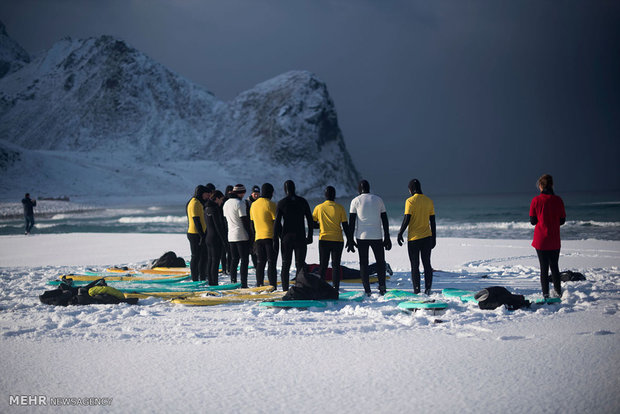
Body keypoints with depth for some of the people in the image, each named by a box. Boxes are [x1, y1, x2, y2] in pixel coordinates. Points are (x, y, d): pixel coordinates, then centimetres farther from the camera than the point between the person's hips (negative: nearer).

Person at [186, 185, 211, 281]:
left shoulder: (199, 202, 17)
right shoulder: (194, 203, -14)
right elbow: (196, 220, -21)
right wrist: (202, 235, -23)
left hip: (200, 234, 10)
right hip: (195, 234, -10)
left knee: (204, 256, 13)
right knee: (196, 257, -4)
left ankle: (203, 279, 20)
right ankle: (195, 280, 0)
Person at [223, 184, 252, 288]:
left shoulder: (226, 203, 12)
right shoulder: (240, 203, -13)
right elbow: (244, 220, -15)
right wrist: (250, 233, -9)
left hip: (231, 236, 8)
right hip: (241, 236, -7)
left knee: (234, 260, 12)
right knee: (244, 260, -4)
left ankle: (233, 282, 11)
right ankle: (243, 284, -8)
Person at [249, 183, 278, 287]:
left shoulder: (253, 205, 11)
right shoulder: (270, 204, -9)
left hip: (258, 238, 6)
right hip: (270, 237, -5)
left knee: (260, 263, 10)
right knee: (271, 263, -4)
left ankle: (259, 285, 9)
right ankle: (272, 286, -8)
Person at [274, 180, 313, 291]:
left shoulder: (281, 203, -4)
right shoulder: (303, 201, 1)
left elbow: (277, 223, -6)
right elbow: (310, 220, 4)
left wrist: (275, 240, -2)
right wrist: (310, 236, 13)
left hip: (286, 237, 0)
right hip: (300, 237, 1)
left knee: (285, 265, 8)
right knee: (300, 265, 2)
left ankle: (285, 290, 4)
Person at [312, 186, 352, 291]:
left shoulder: (319, 208, 0)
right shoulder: (340, 208, -3)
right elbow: (345, 226, -2)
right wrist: (348, 239, 6)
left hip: (323, 240, 1)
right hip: (337, 240, -1)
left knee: (323, 265, 8)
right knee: (336, 265, 4)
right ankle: (336, 287, -3)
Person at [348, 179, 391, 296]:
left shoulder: (355, 201, 2)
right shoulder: (378, 199, 7)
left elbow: (351, 222, -1)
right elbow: (385, 220, 7)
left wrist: (350, 240, 2)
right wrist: (387, 238, 12)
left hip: (362, 237, -1)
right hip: (377, 237, 1)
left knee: (363, 263, 6)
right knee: (380, 262, 14)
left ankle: (367, 290, 2)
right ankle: (382, 285, -1)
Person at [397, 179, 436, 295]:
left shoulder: (410, 201, -9)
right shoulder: (429, 201, 6)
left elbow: (406, 219, -14)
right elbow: (432, 222, 8)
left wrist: (400, 234, -4)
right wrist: (434, 238, 14)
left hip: (414, 238, -4)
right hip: (427, 237, 4)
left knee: (415, 266, 1)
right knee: (427, 264, 9)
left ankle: (416, 291, 0)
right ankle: (428, 289, 3)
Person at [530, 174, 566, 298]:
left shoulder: (536, 200, -9)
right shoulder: (558, 200, -5)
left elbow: (533, 221, -5)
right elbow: (562, 220, 2)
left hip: (540, 240, -2)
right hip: (554, 241, 2)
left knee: (544, 267, 6)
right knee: (554, 266, 16)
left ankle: (545, 293, 5)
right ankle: (558, 292, 19)